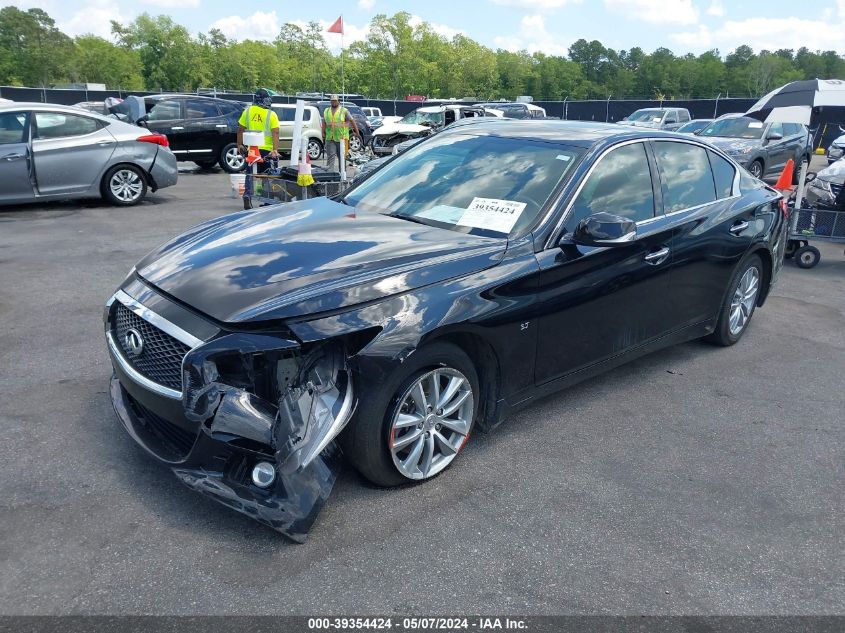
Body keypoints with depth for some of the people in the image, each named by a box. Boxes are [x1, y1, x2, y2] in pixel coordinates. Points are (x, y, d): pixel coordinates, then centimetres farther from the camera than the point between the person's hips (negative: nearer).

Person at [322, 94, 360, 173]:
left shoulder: (344, 111, 2)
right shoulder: (326, 111, 14)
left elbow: (352, 121, 2)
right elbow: (324, 124, 17)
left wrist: (357, 133, -2)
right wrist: (323, 137, 12)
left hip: (341, 138, -2)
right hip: (329, 139, 2)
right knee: (330, 155, -7)